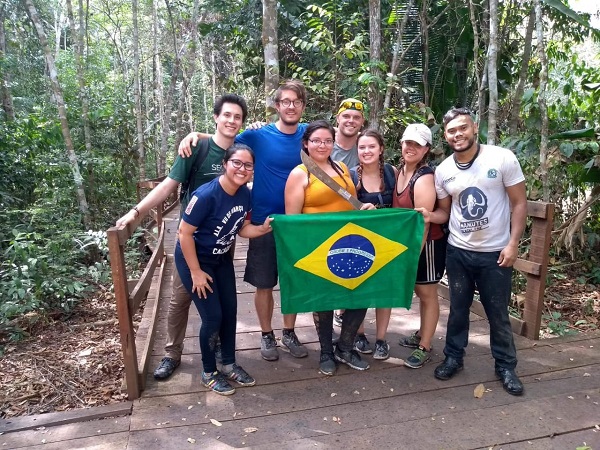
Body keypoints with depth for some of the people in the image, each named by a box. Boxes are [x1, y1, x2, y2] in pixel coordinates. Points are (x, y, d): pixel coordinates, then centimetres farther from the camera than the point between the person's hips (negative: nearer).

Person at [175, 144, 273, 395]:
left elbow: (242, 228, 2)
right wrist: (196, 272, -19)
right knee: (213, 316, -5)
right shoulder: (206, 195, -30)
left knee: (230, 310, 9)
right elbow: (185, 233, -24)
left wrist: (263, 228, -19)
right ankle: (209, 372, 18)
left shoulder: (245, 194, -9)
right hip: (193, 259, -7)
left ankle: (229, 364, 29)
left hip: (221, 258, 7)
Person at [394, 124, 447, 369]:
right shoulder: (399, 170, 3)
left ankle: (424, 348, 18)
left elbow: (423, 224, -24)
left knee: (428, 294, 6)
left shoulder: (424, 179, -23)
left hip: (427, 244, -8)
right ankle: (421, 335, 37)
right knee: (419, 291, 21)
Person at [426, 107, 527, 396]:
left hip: (496, 252, -2)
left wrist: (512, 244, -13)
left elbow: (519, 203, -7)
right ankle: (453, 357, 32)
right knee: (458, 309, 15)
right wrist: (426, 216, -15)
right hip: (458, 251, 3)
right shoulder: (443, 171, -1)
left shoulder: (502, 158, -11)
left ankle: (505, 365, 30)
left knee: (498, 313, 10)